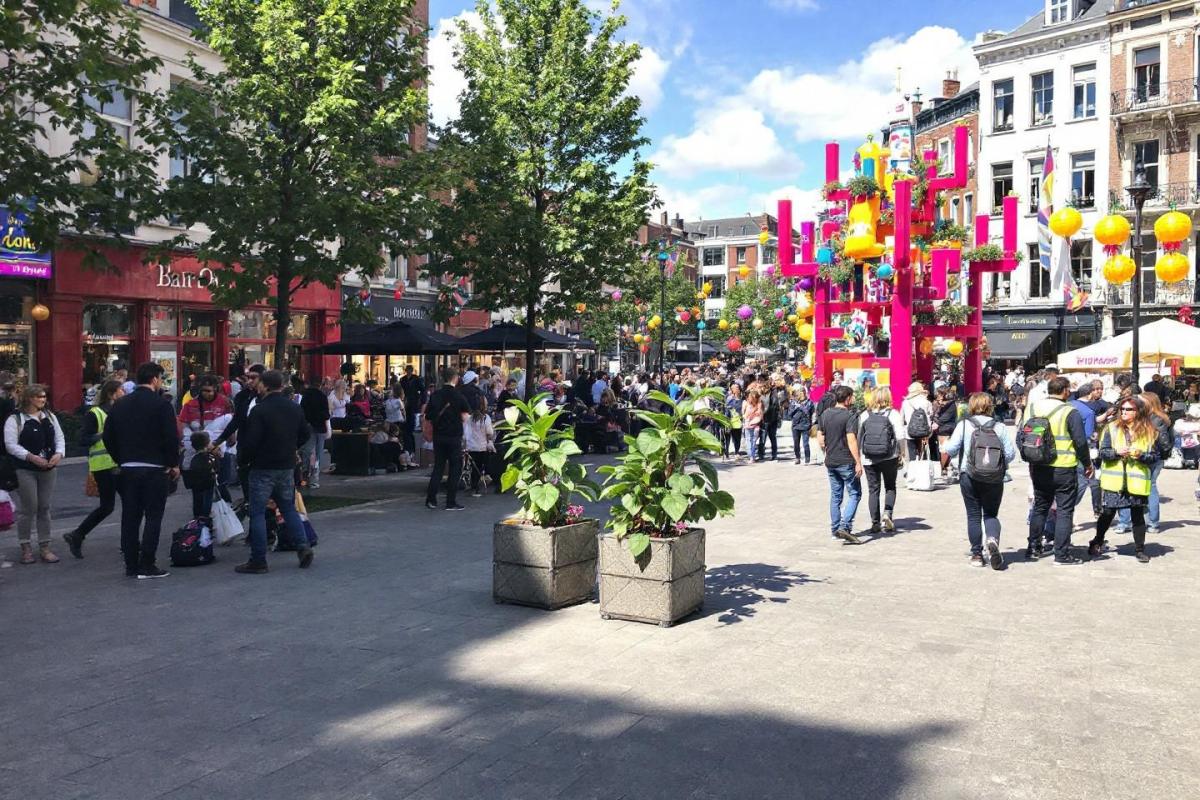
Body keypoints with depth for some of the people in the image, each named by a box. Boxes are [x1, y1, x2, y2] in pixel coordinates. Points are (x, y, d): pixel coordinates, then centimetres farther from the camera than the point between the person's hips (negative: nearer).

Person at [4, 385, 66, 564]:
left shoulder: (50, 417, 11)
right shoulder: (15, 419, -6)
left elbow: (59, 438, 11)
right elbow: (11, 445, -12)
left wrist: (59, 454, -8)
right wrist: (31, 457, -21)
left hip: (49, 469, 5)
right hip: (25, 470, -5)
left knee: (44, 508, 8)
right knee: (28, 508, -2)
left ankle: (44, 547, 15)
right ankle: (26, 547, 12)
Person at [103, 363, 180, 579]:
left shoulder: (120, 404, 9)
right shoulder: (162, 404, -9)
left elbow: (108, 437, 10)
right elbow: (171, 437, -14)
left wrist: (121, 460, 18)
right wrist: (174, 464, -3)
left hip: (127, 469, 6)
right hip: (155, 469, -5)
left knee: (130, 517, 10)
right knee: (153, 517, 0)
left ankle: (131, 565, 14)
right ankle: (147, 565, -1)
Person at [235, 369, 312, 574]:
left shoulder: (259, 410, -16)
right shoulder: (295, 408, 5)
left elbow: (250, 441, -18)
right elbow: (305, 434, 13)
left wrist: (242, 461, -3)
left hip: (262, 468, -6)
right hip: (287, 467, 6)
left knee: (257, 513, 1)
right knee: (288, 507, 17)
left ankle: (258, 561, 3)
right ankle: (303, 547, 6)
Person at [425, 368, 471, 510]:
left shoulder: (435, 396, 1)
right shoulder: (458, 396, -10)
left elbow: (428, 418, 2)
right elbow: (464, 418, -8)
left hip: (438, 436, 4)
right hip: (454, 437, -4)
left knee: (438, 467, 13)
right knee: (455, 469, 5)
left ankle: (431, 499, 9)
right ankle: (451, 502, 4)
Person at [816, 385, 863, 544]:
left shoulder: (825, 414, 7)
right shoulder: (849, 416, -13)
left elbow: (820, 438, 10)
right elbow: (851, 441, -19)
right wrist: (858, 462, -17)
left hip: (830, 462, 7)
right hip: (846, 462, -7)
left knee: (835, 496, 13)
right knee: (855, 494, 2)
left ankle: (835, 530, 18)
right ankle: (845, 527, -10)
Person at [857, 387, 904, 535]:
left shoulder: (864, 415, 1)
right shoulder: (893, 414, -5)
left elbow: (858, 437, 3)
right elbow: (900, 437, -11)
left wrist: (858, 456, 13)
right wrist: (901, 453, 2)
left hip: (869, 460, 1)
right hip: (889, 458, -1)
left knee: (873, 489, 8)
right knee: (890, 487, 15)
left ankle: (875, 522, 8)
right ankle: (887, 513, -6)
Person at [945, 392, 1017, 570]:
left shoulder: (964, 425, -5)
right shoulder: (1000, 427, -2)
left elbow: (951, 449, -9)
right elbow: (1011, 454, -3)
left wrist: (955, 454, 14)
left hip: (969, 477, -1)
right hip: (994, 479, 1)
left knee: (973, 515, 8)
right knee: (991, 514, 11)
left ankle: (977, 554, 10)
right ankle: (993, 539, -17)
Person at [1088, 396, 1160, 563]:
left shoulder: (1150, 431, 2)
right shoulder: (1112, 428, 1)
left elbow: (1155, 456, 2)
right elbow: (1103, 452, -3)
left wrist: (1142, 455, -16)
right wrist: (1116, 452, -21)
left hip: (1137, 482, 0)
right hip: (1114, 480, 0)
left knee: (1138, 516, 7)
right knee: (1108, 513, 7)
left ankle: (1140, 549, 18)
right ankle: (1097, 543, 26)